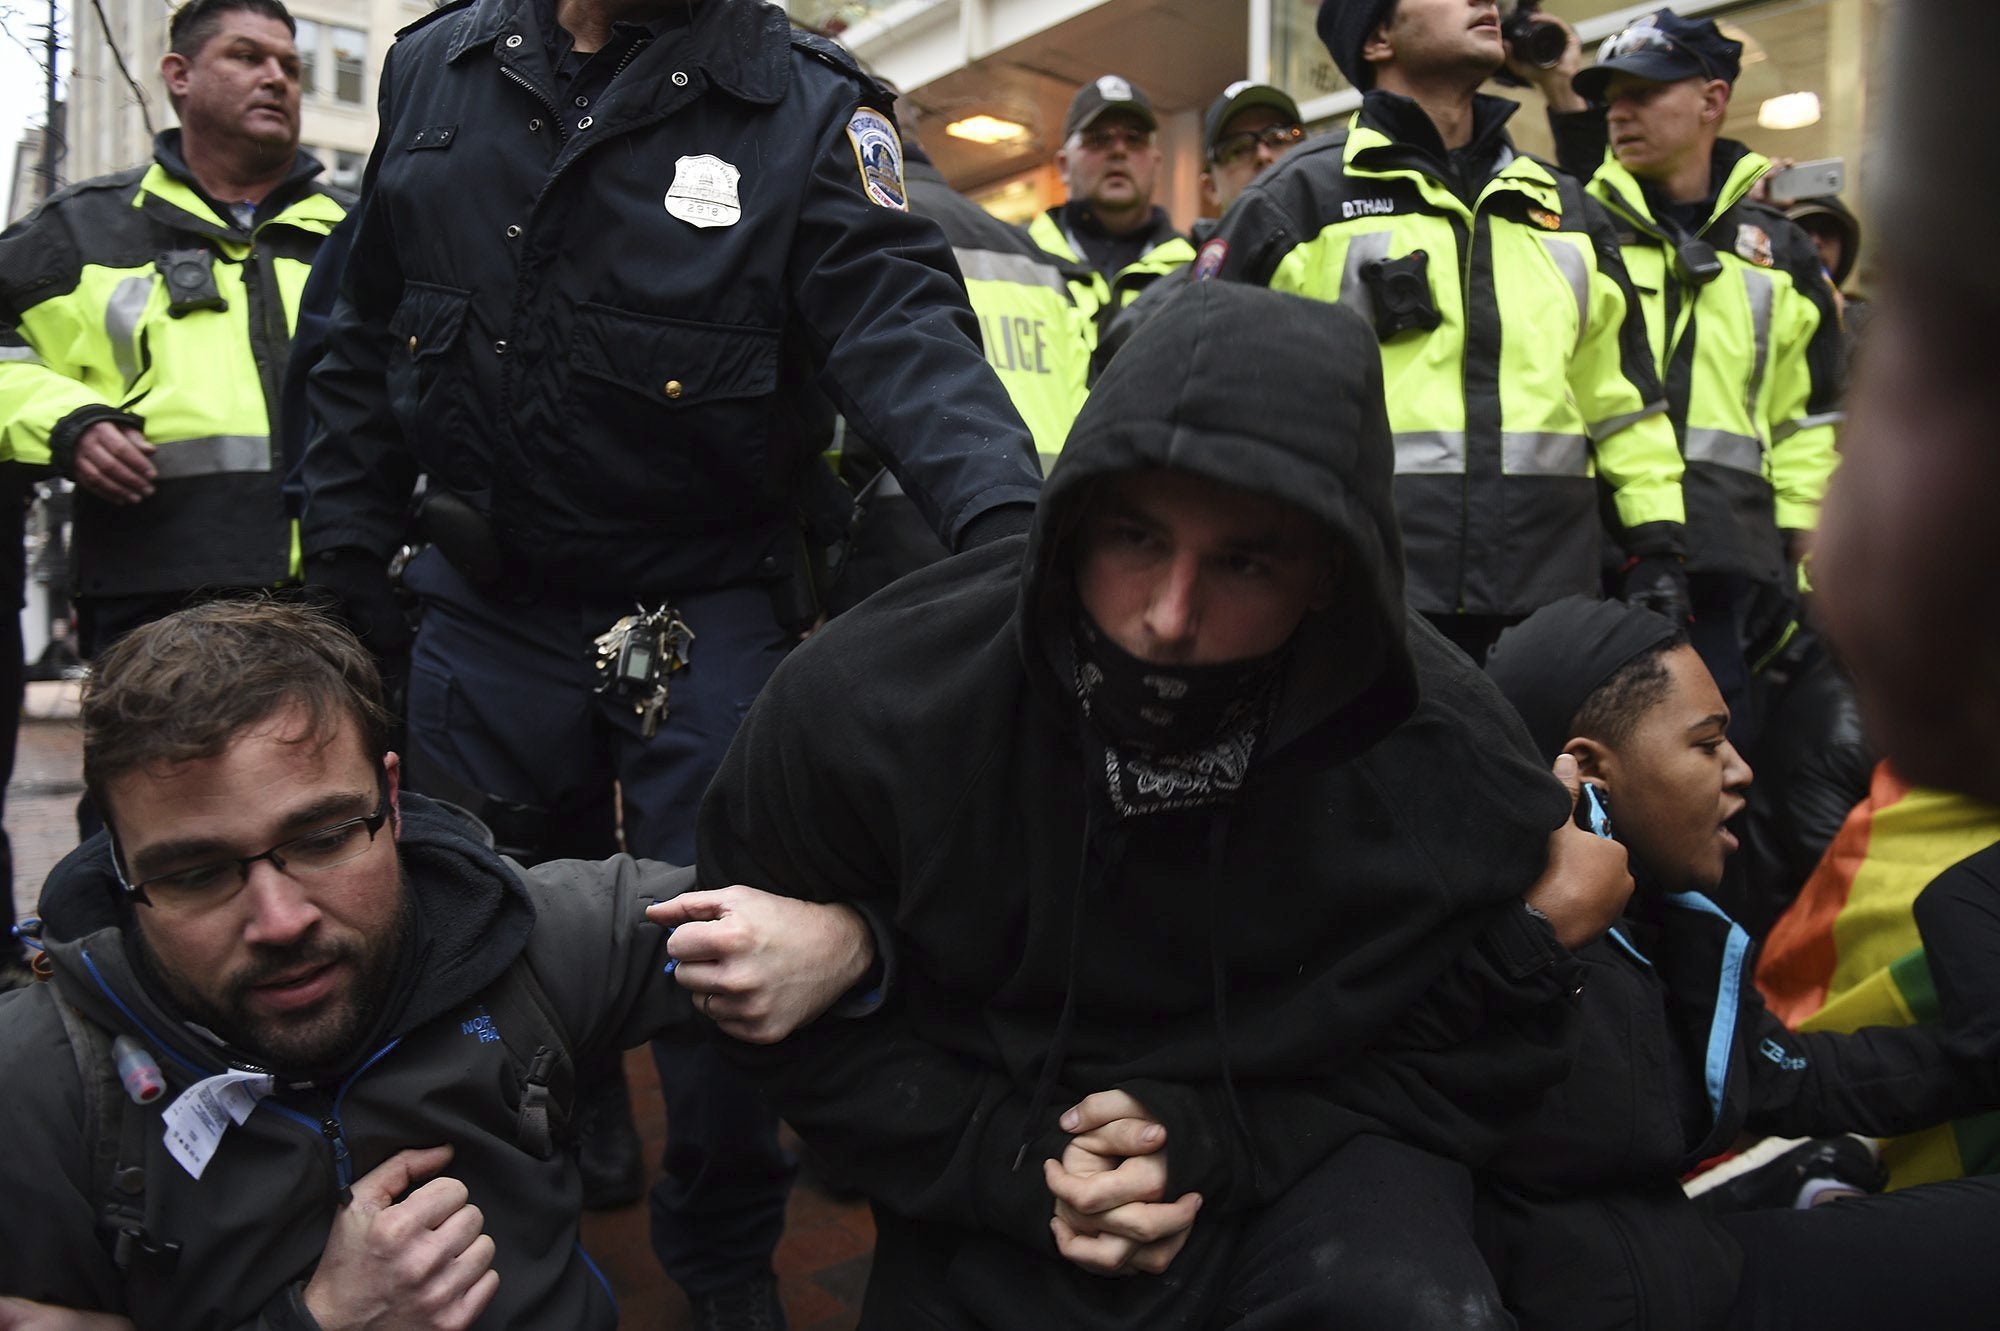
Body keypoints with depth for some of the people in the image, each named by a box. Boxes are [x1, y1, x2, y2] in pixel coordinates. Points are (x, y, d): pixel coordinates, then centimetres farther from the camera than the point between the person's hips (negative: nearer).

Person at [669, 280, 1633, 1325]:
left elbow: (1475, 1065, -4)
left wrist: (1216, 1141, -18)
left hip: (1300, 1184, 0)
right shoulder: (861, 704, -21)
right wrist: (1005, 1160, -17)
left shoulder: (1449, 766, -19)